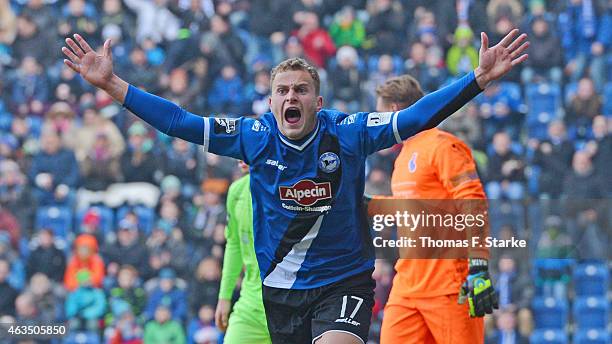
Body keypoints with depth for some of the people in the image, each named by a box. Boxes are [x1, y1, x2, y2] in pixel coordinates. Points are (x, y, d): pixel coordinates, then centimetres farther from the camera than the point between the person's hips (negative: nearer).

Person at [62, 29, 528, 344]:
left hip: (344, 281, -3)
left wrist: (479, 78, -25)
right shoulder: (255, 136, -5)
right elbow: (179, 122, -5)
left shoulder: (347, 134, -10)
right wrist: (112, 84, -10)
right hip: (280, 289, 3)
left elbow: (417, 116, -15)